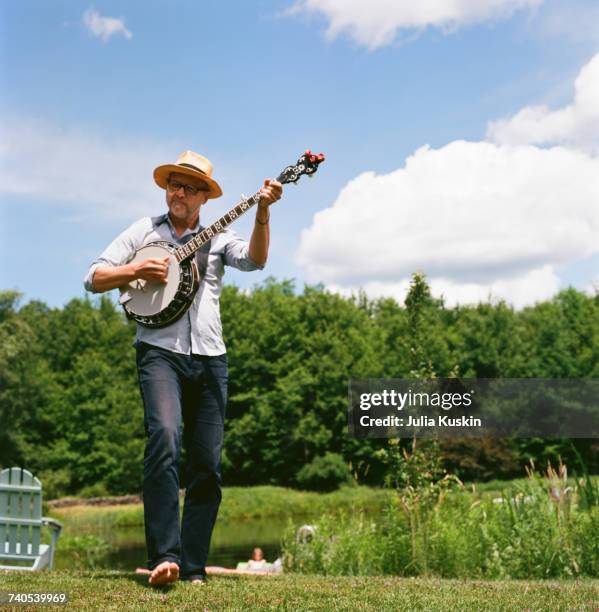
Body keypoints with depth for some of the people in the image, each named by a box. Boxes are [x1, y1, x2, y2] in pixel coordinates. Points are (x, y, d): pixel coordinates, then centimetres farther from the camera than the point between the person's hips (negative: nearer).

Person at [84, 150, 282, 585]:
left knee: (207, 465, 0)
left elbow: (255, 259, -5)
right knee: (165, 437, -27)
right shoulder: (144, 231, 13)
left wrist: (262, 211, -18)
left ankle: (192, 568, 7)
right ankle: (164, 556, -30)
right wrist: (137, 270, -8)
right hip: (160, 351, -2)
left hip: (210, 358, 3)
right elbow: (94, 278, 9)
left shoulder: (218, 237, 14)